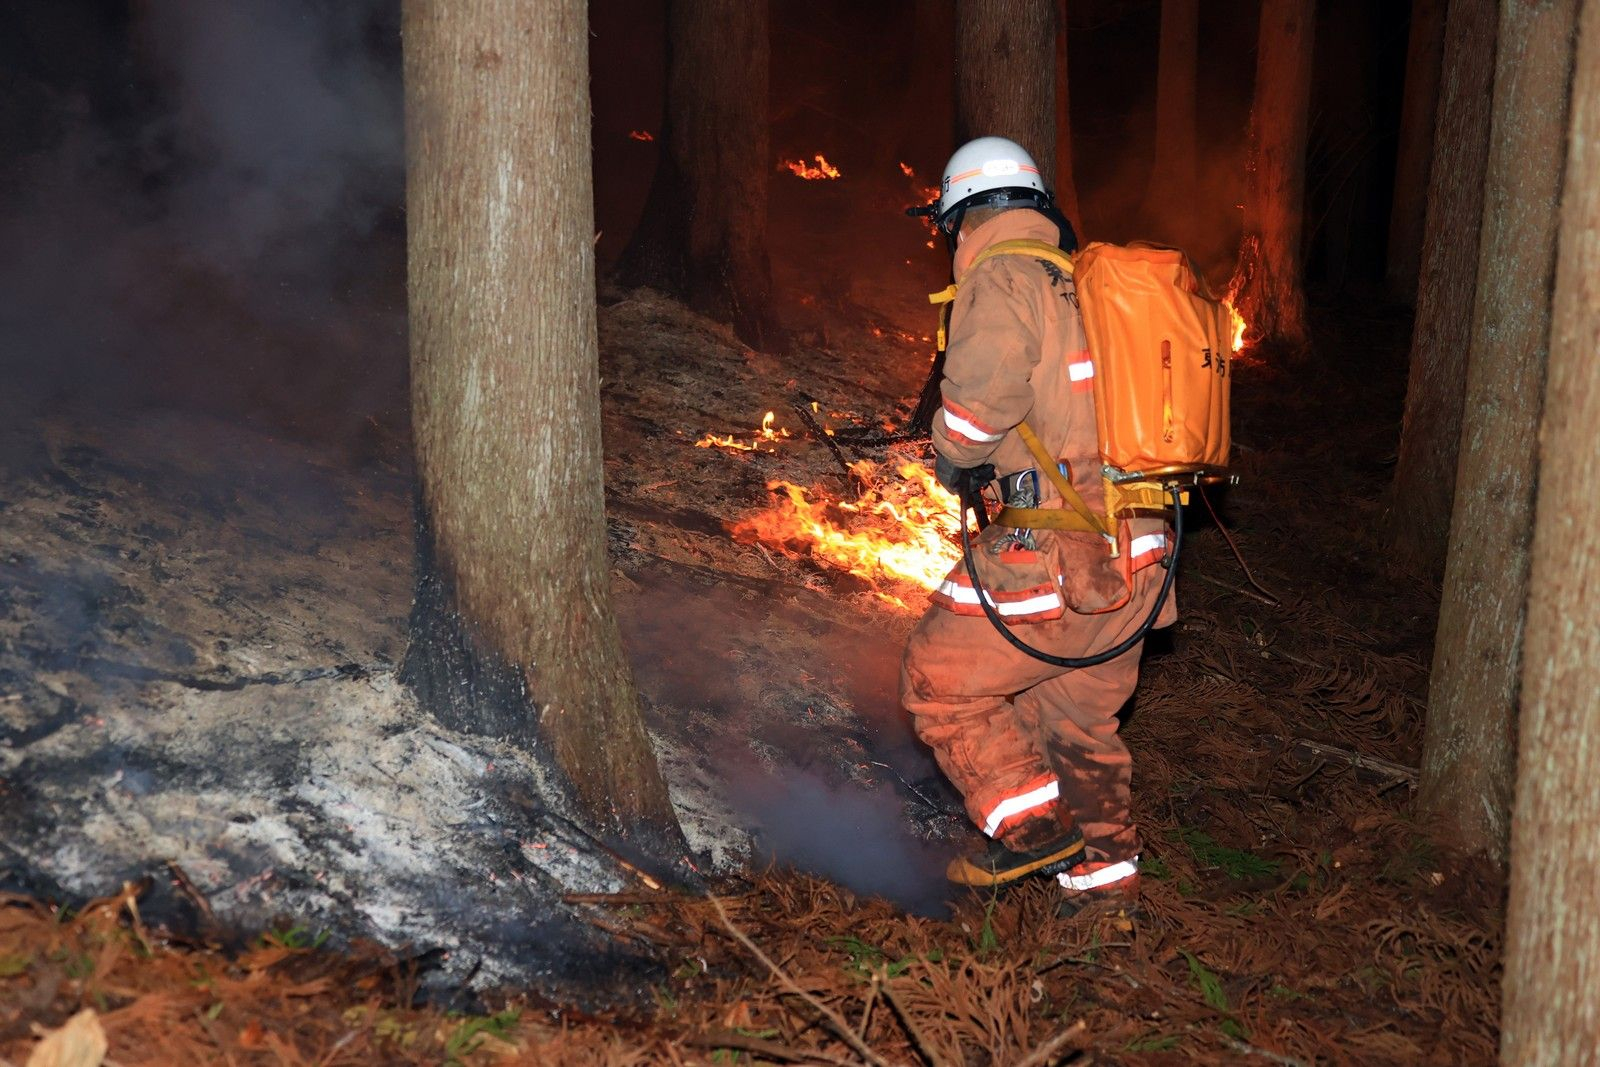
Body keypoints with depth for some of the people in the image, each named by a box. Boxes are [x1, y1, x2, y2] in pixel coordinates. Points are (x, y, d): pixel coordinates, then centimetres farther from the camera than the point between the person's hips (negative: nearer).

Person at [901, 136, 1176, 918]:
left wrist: (954, 462, 1)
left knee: (940, 677, 7)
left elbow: (980, 399, -18)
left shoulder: (1004, 277, -7)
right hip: (1134, 554, 8)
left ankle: (1034, 830, 8)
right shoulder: (1087, 279, 17)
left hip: (1055, 551, -8)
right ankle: (1104, 878, 28)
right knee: (1080, 717, 20)